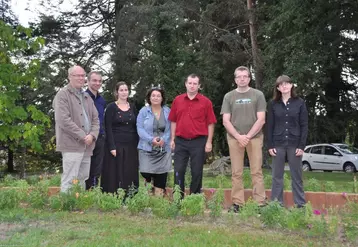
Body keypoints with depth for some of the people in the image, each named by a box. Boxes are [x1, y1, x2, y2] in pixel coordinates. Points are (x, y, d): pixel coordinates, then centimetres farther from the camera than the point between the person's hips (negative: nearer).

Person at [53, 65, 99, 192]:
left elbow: (95, 119, 16)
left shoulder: (86, 96, 19)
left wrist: (92, 135, -4)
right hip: (72, 145, -7)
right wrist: (82, 136, -15)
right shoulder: (63, 95, -5)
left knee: (83, 180, 12)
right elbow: (64, 120, -16)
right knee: (69, 180, -7)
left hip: (87, 146, 8)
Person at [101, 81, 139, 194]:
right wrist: (112, 147, -16)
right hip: (116, 145, -4)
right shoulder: (111, 107, -2)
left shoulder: (132, 107, 11)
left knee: (130, 175, 5)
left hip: (131, 146, 4)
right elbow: (108, 128, -8)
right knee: (115, 175, -3)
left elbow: (136, 128, 13)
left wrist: (137, 145, 5)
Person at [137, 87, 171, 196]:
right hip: (147, 147, -1)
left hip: (164, 148, 1)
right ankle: (149, 180, 28)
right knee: (145, 172, -7)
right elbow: (140, 128, -5)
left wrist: (163, 139, -15)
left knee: (161, 173, -1)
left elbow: (170, 129, 2)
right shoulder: (143, 111, 1)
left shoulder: (167, 111, 6)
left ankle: (159, 194, 15)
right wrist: (151, 139, -17)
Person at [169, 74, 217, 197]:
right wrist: (172, 139, 6)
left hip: (198, 142, -2)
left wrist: (209, 142, -5)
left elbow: (210, 123, 0)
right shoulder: (177, 100, 7)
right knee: (178, 171, 3)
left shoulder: (206, 102, 0)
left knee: (197, 172, 5)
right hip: (180, 141, 2)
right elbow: (173, 121, 10)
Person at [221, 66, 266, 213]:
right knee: (236, 173, 3)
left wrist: (248, 136, -11)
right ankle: (237, 203, 8)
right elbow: (225, 121, 2)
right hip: (234, 138, 1)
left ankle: (260, 203, 2)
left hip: (254, 137, -1)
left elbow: (261, 120, -2)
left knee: (256, 171, -2)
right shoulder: (229, 97, 8)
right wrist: (238, 136, -10)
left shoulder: (258, 95, 4)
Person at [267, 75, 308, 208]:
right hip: (278, 144, 1)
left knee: (297, 176, 5)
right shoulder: (273, 104, 5)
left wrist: (301, 145, -7)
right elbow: (270, 126, 5)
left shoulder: (300, 103, 2)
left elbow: (304, 125, 0)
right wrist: (270, 145, -3)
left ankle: (300, 204, 13)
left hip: (294, 144, -1)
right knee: (277, 176, 5)